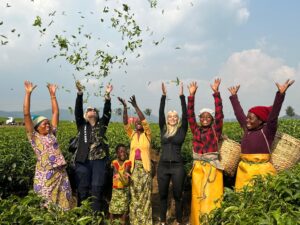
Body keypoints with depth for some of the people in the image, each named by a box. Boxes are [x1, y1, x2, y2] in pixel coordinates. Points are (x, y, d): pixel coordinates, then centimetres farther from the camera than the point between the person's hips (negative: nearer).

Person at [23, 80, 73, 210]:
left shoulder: (52, 134, 13)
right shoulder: (34, 137, 1)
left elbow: (55, 113, 14)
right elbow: (26, 115, -6)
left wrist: (52, 94, 14)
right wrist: (28, 93, -8)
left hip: (61, 173, 5)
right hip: (45, 175, -4)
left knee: (63, 203, 8)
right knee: (46, 205, 3)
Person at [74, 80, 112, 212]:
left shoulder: (102, 124, 12)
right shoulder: (82, 125, 10)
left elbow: (107, 112, 0)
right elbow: (78, 111, -3)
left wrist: (107, 95, -11)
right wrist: (80, 93, -15)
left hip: (99, 161, 0)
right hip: (83, 161, 0)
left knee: (97, 189, 0)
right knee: (82, 189, 5)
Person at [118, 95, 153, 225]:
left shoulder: (147, 134, -1)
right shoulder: (132, 134, 7)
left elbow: (144, 121, -16)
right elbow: (125, 123, -6)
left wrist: (135, 106, -23)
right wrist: (125, 107, -18)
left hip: (144, 167, -3)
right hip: (134, 167, 3)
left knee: (145, 194, 3)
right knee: (134, 194, 9)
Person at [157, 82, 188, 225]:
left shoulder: (182, 130, 3)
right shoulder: (163, 129, 7)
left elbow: (185, 114, -8)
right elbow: (160, 113, -1)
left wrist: (182, 96, -13)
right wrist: (164, 96, -9)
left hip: (177, 166, -2)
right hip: (163, 166, 2)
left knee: (178, 195, 6)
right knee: (163, 195, 10)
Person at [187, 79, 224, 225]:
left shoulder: (215, 130, 0)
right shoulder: (196, 130, 6)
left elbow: (219, 113, -11)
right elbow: (189, 114, 0)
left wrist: (216, 92, -17)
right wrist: (192, 95, -7)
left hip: (212, 167, -3)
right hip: (197, 167, 3)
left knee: (211, 196, -2)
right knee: (198, 196, 11)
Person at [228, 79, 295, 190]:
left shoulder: (267, 131, -6)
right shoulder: (247, 129, 9)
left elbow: (273, 114, -18)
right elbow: (238, 113, 18)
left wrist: (281, 94, -28)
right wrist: (234, 96, 26)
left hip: (261, 170, -5)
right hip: (244, 170, 6)